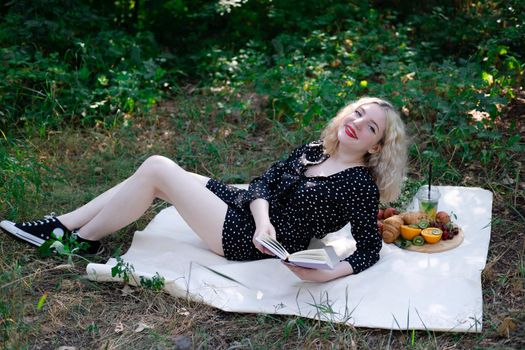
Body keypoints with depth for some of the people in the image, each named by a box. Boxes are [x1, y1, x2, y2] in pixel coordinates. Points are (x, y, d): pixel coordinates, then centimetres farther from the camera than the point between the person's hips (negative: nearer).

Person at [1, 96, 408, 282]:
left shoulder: (361, 184, -12)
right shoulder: (313, 151, 9)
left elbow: (369, 250, -12)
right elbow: (263, 183, 3)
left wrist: (325, 274, -28)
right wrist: (263, 220, -18)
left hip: (247, 240, -8)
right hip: (242, 206, 8)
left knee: (156, 167, -13)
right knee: (155, 170, 1)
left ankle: (83, 239, 5)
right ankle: (61, 224, 10)